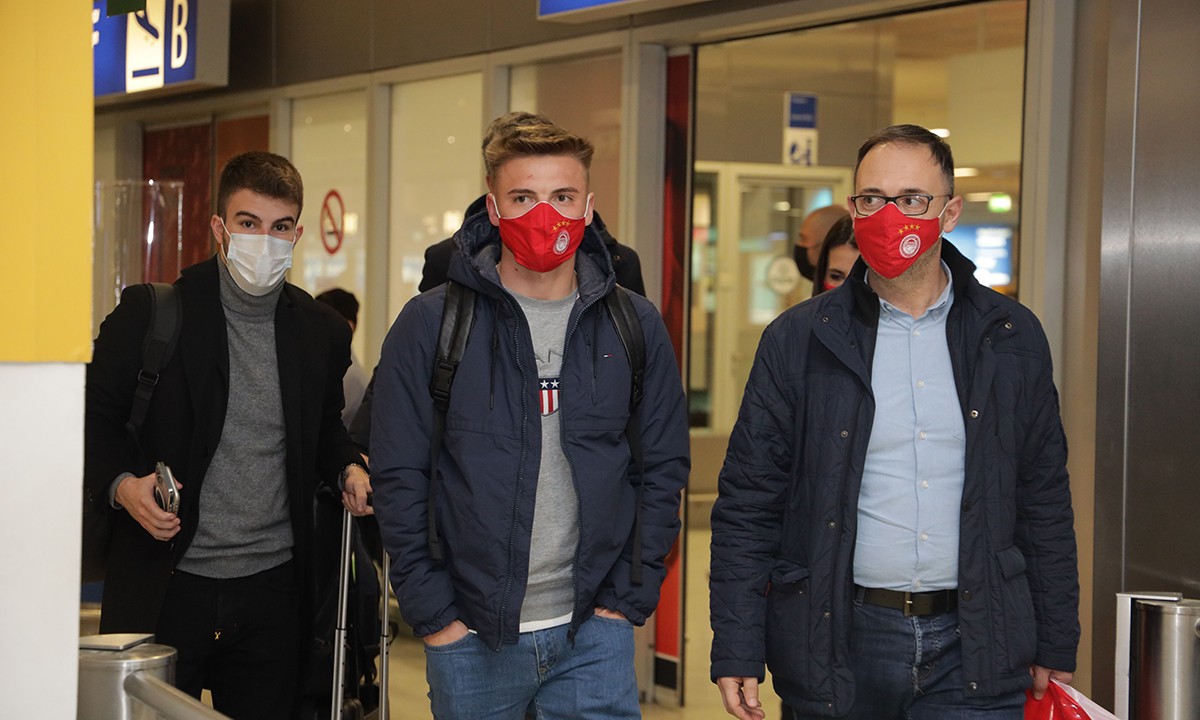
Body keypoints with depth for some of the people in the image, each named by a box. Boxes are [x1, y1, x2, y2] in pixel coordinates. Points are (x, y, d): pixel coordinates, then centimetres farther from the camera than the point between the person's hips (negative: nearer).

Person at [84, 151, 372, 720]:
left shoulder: (321, 332, 7)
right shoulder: (151, 313, -5)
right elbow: (95, 414, -1)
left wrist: (349, 469, 0)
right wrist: (121, 485, -18)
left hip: (274, 589, 3)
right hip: (164, 586, -3)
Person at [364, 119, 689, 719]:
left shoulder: (635, 327, 5)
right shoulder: (431, 325, -2)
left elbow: (664, 467, 9)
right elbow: (399, 478, -2)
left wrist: (630, 597, 1)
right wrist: (433, 613, -7)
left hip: (593, 631, 1)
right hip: (470, 632, -1)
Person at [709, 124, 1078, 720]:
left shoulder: (1012, 337, 6)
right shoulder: (797, 341, 0)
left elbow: (1044, 500, 9)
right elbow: (747, 505, 0)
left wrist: (1054, 648, 8)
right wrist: (736, 652, -6)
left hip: (974, 650, 1)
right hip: (839, 643, -1)